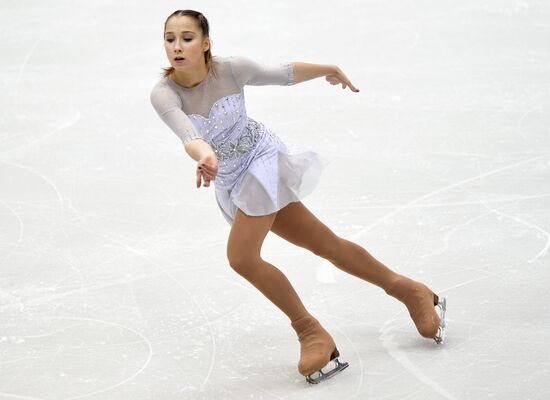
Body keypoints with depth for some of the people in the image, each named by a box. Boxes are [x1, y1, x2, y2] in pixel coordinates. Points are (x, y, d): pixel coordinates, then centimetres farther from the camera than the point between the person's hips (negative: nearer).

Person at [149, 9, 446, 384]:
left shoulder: (231, 69, -20)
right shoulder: (164, 93, -19)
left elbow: (283, 73, -1)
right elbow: (187, 133, -38)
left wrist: (327, 69, 12)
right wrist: (205, 155, -60)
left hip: (263, 159, -3)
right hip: (231, 182, 3)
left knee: (241, 256, -19)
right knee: (324, 244, 9)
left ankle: (310, 330, -1)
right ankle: (407, 290, 25)